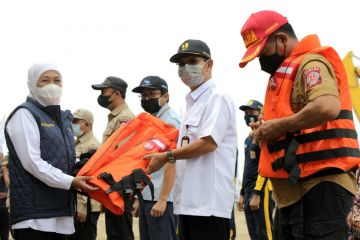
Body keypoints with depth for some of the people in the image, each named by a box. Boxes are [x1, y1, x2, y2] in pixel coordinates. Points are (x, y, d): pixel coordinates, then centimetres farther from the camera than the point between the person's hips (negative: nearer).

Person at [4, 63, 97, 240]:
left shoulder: (63, 118, 21)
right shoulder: (25, 114, -5)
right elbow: (32, 162, -15)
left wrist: (82, 177, 5)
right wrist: (71, 182, -18)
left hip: (62, 211, 8)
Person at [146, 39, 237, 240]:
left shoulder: (217, 99, -8)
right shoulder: (192, 103, 21)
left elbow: (208, 143, -18)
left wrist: (167, 157, -11)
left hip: (208, 201, -10)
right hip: (188, 199, 10)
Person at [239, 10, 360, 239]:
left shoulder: (311, 62, -8)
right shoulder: (291, 70, 24)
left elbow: (327, 107, -27)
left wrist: (279, 125, -15)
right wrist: (268, 129, 12)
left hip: (320, 184, -11)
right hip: (299, 186, 11)